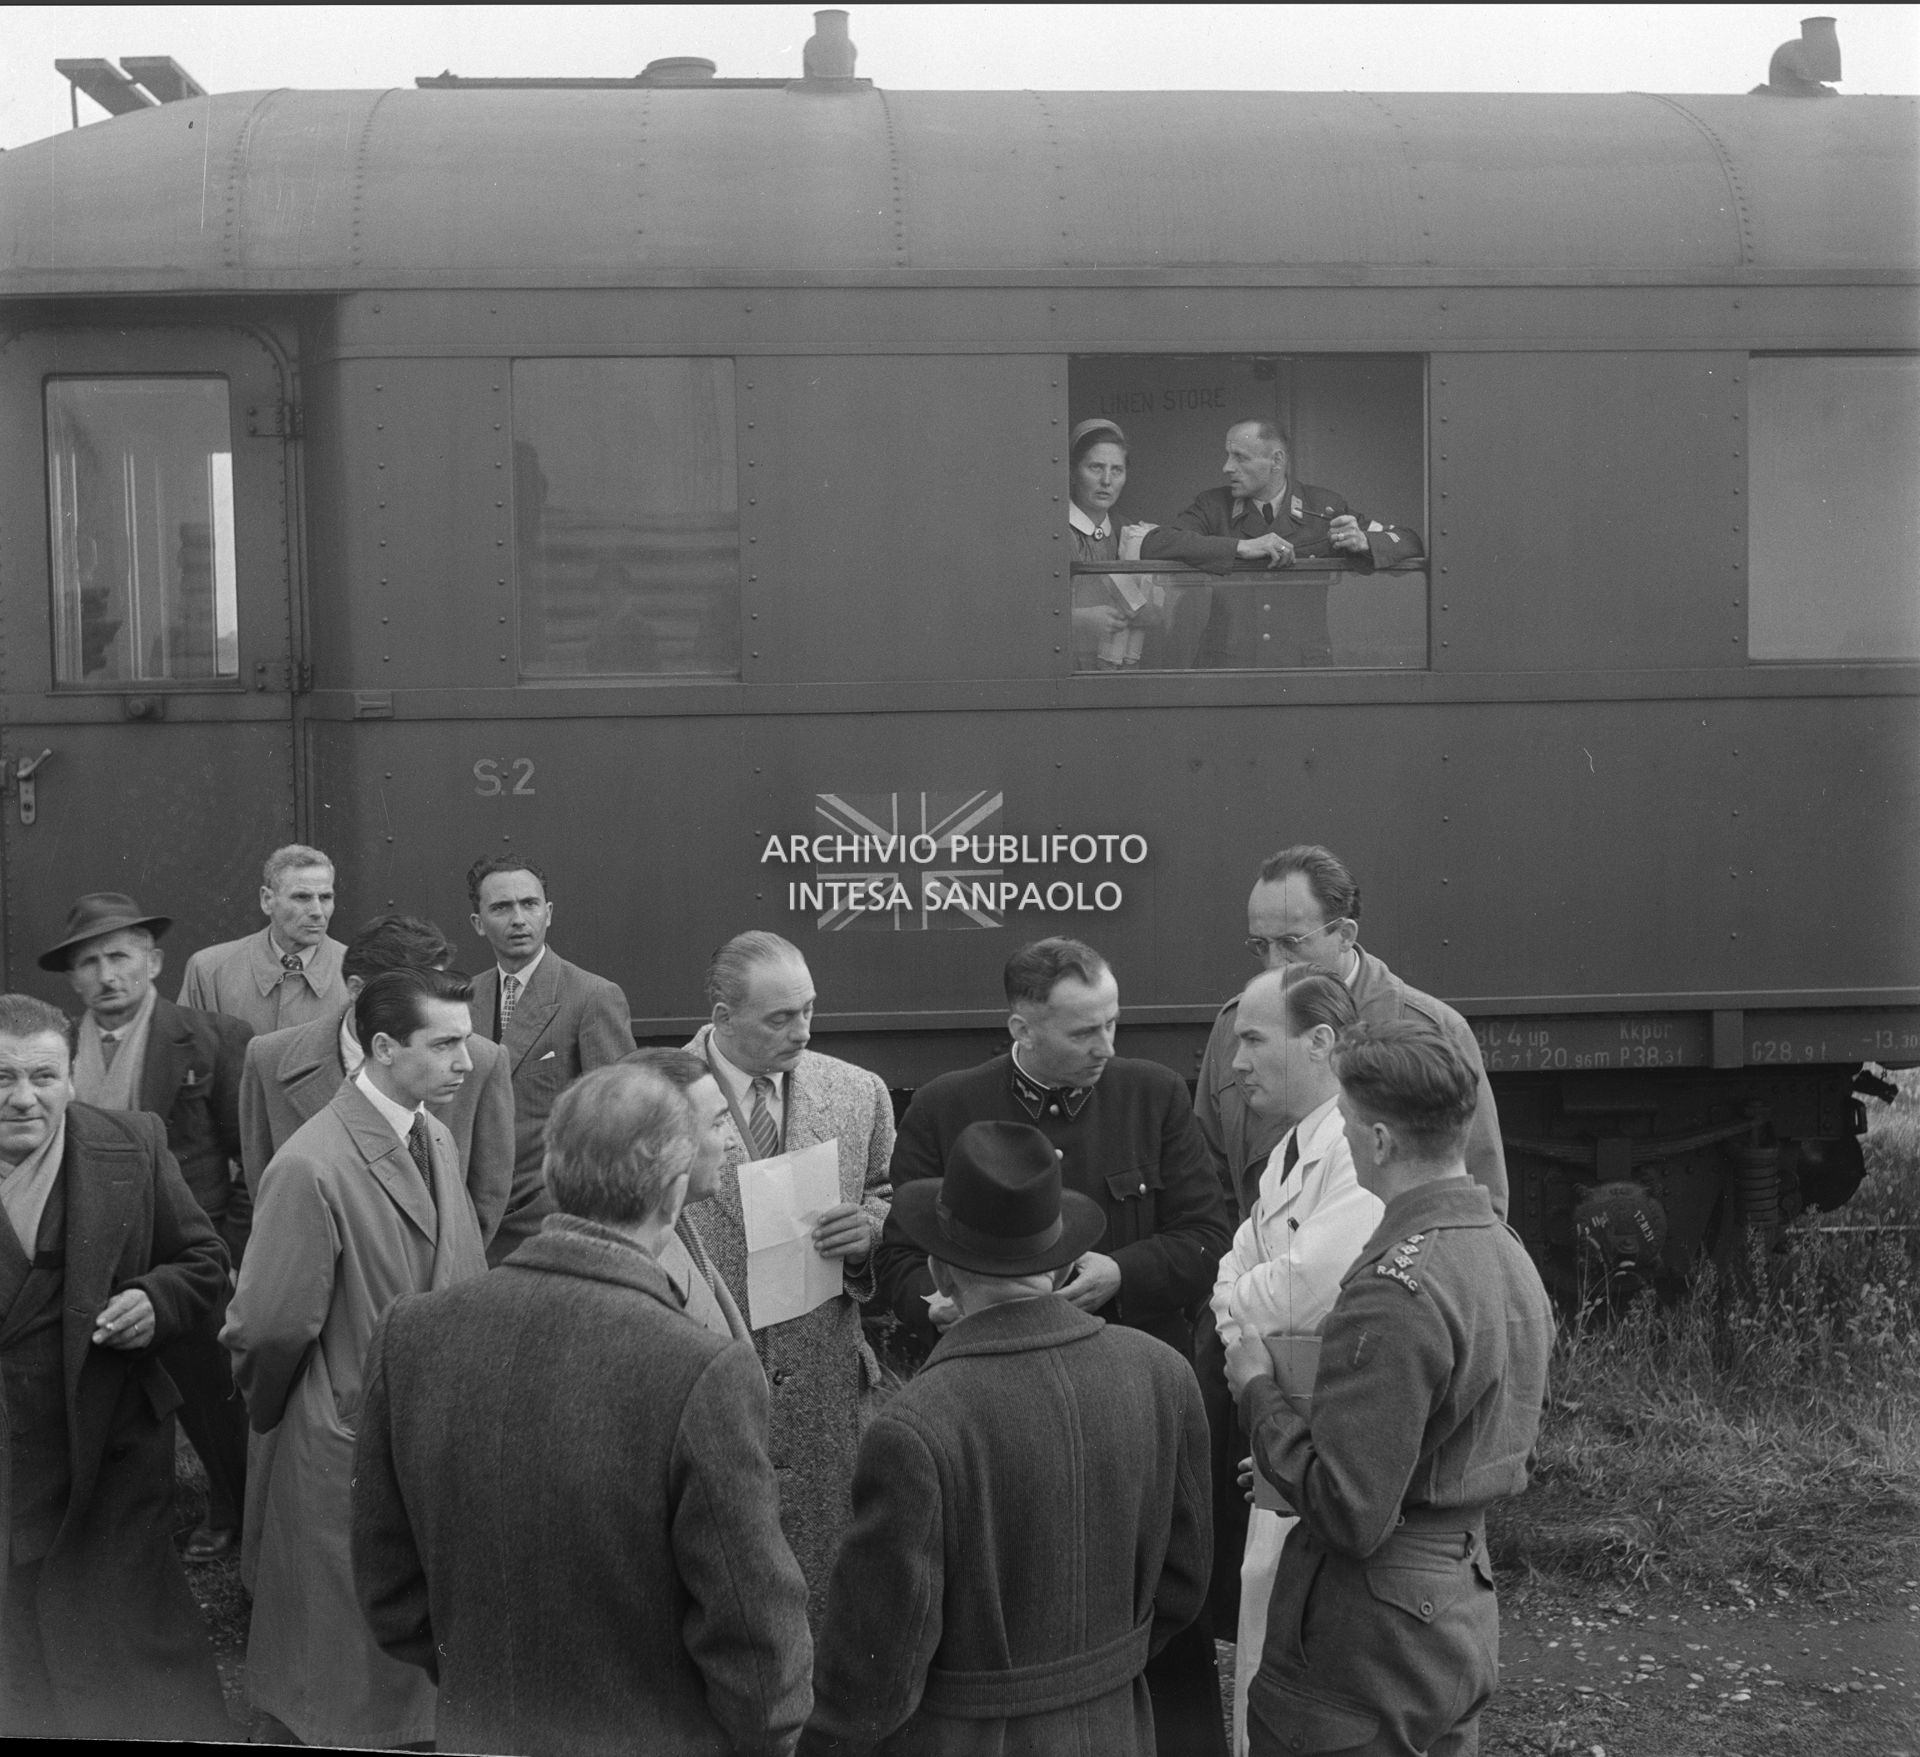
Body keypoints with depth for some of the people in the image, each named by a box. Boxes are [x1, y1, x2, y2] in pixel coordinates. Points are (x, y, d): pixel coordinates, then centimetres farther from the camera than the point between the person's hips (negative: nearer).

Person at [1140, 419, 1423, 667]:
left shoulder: (1324, 507, 9)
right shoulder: (1213, 507, 7)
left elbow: (1408, 542, 15)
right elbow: (1152, 544, -10)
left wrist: (1363, 541, -8)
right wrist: (1241, 547, -14)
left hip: (1306, 664, 0)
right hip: (1228, 667, 0)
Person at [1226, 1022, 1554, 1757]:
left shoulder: (1395, 1290, -23)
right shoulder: (1511, 1257, 6)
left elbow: (1346, 1514, -24)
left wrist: (1257, 1389, -11)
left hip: (1366, 1642, -9)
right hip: (1466, 1608, 9)